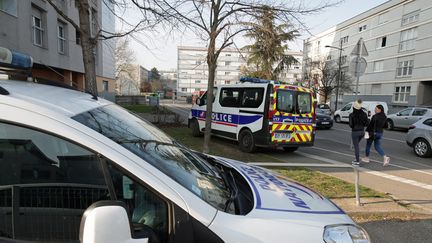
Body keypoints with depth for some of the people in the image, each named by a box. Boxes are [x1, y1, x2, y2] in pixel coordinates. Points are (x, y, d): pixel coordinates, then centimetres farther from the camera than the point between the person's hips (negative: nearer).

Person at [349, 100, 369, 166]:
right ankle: (357, 159, 26)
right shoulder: (363, 114, -1)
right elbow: (367, 123, -3)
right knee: (356, 145, 25)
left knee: (356, 146, 3)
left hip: (355, 132, -5)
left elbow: (351, 125, -17)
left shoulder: (352, 115, -14)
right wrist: (361, 125, 13)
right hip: (362, 131, 5)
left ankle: (357, 162, 6)